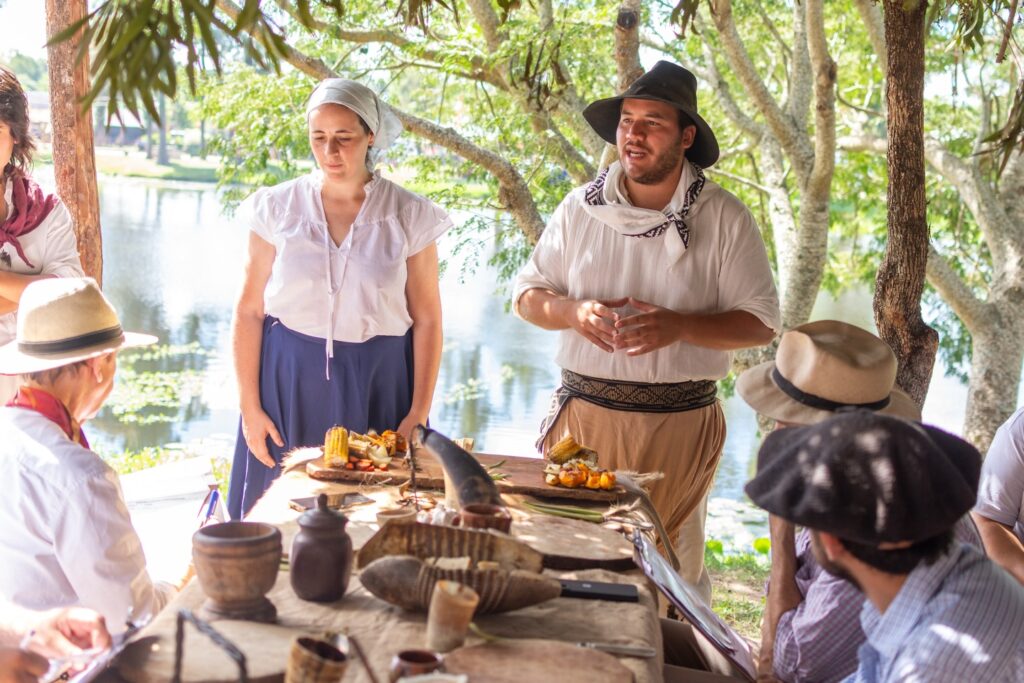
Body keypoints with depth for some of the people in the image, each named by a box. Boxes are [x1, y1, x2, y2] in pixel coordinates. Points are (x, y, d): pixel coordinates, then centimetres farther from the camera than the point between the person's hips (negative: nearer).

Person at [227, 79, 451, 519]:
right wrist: (250, 407, -2)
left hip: (376, 384, 0)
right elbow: (249, 311, 2)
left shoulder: (409, 216, -1)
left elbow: (427, 319, 0)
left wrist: (419, 413, -4)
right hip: (290, 382, 1)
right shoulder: (278, 208, 1)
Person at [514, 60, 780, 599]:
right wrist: (574, 312, -12)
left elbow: (761, 322, -3)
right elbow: (527, 295, 9)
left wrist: (678, 326, -19)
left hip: (679, 422, -2)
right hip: (583, 413, 2)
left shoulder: (724, 219, -2)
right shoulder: (580, 208, 5)